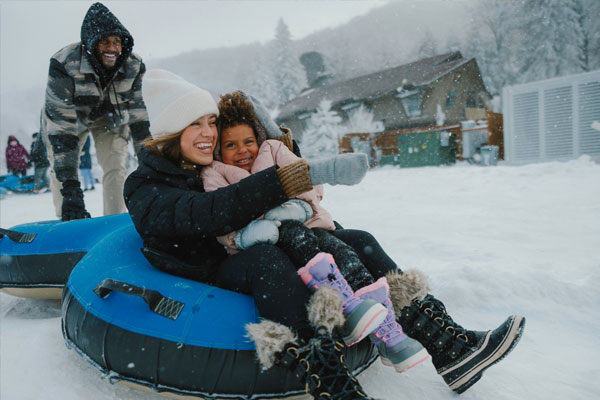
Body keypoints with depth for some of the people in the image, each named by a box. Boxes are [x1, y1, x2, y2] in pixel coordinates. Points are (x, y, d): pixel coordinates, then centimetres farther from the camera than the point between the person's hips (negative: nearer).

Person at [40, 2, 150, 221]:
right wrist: (70, 186, -43)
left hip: (111, 116, 2)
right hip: (65, 116, -1)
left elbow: (139, 115, -19)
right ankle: (66, 222, 8)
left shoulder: (133, 66, -27)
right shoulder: (65, 64, -36)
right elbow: (61, 125, -38)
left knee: (116, 168, -12)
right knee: (61, 172, -7)